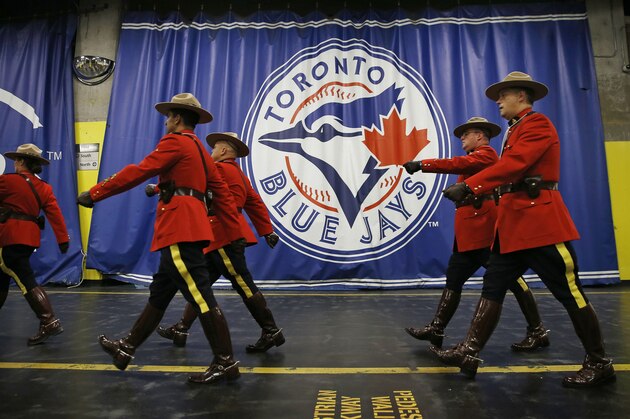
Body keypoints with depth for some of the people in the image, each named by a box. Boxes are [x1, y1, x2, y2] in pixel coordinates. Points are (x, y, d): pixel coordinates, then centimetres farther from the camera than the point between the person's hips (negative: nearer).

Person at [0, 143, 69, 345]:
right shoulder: (44, 187, 8)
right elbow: (55, 214, 1)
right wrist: (63, 239, 0)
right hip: (29, 237, 7)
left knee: (26, 281, -10)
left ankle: (49, 322, -16)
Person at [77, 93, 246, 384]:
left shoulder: (175, 142, -4)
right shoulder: (201, 151, 22)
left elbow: (138, 172, -11)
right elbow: (222, 193, 17)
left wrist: (94, 193, -3)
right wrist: (235, 234, 16)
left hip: (180, 230, -10)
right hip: (189, 229, 10)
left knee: (200, 296, -7)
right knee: (159, 292, 17)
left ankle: (225, 363, 0)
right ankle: (127, 349, 33)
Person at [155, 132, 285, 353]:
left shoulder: (220, 169, -7)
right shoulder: (238, 175, 21)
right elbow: (256, 204, 17)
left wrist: (157, 188, 7)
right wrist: (267, 231, 14)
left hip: (224, 236, -10)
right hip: (224, 235, 10)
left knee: (244, 285, -7)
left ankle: (271, 332, -1)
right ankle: (181, 329, 23)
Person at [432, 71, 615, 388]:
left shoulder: (538, 124, -8)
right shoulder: (515, 130, 21)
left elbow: (513, 164, -23)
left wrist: (468, 186, -29)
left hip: (540, 221, -9)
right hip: (513, 223, 9)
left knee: (569, 292, 2)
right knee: (493, 286, 4)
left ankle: (599, 364, 19)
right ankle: (469, 352, 8)